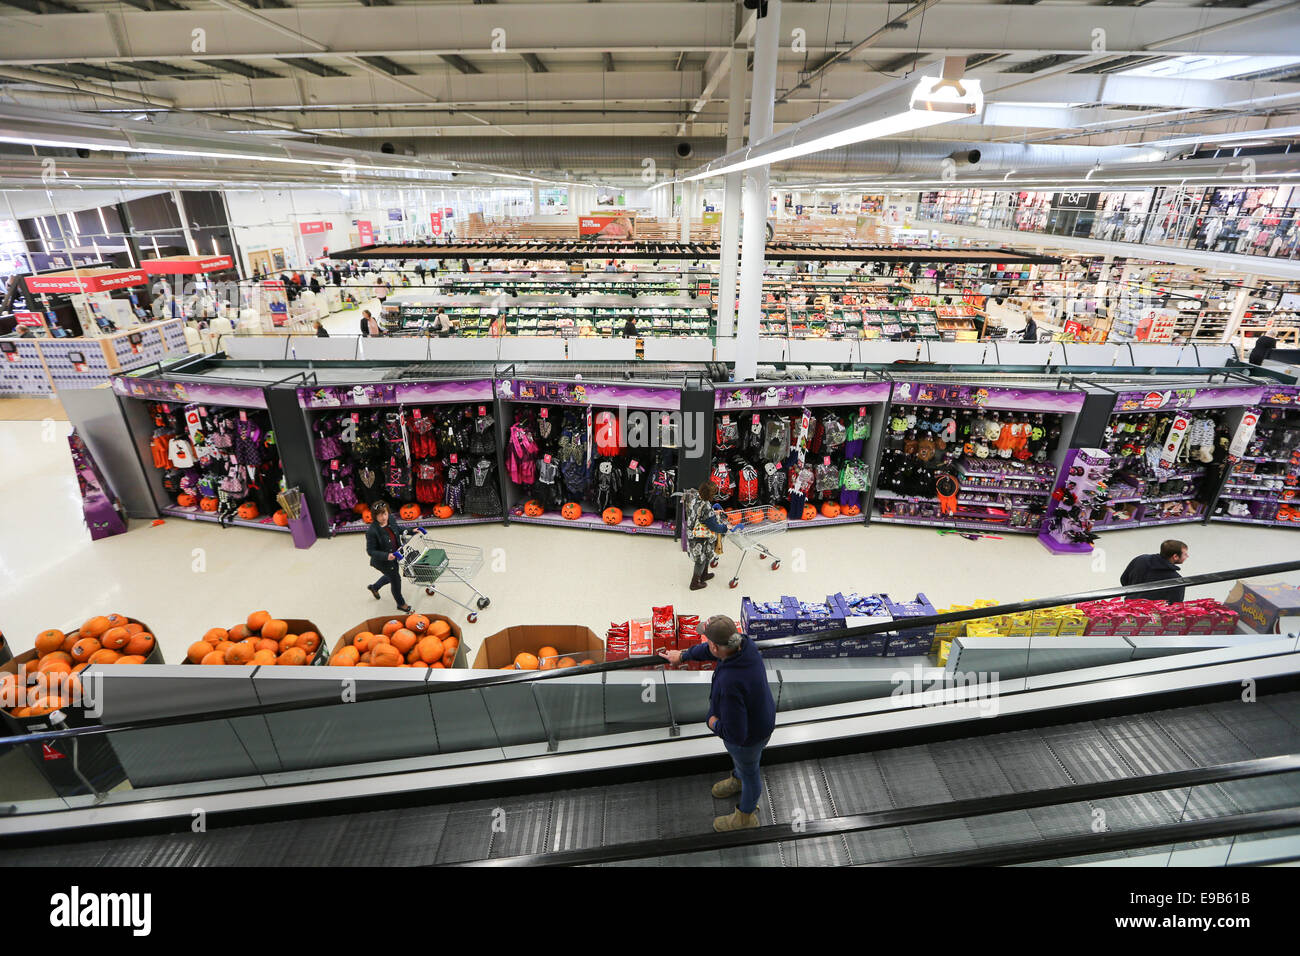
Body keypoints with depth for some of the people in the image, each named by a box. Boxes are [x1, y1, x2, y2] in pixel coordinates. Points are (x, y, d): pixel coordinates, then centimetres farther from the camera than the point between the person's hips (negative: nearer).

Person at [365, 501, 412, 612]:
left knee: (391, 576, 30)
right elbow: (370, 551, -26)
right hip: (383, 562, -7)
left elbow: (397, 529, 11)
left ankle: (374, 587, 60)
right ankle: (401, 604, 39)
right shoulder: (372, 532, -33)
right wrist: (386, 556, -38)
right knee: (396, 580, 12)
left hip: (393, 556, 7)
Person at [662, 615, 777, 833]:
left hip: (749, 735, -7)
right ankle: (737, 780, 68)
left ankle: (746, 816, 52)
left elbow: (735, 733, -37)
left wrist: (713, 723, -16)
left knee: (749, 771, 22)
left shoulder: (729, 684, -46)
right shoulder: (744, 643, -22)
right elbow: (709, 650, 0)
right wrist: (683, 655, 15)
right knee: (738, 757, 36)